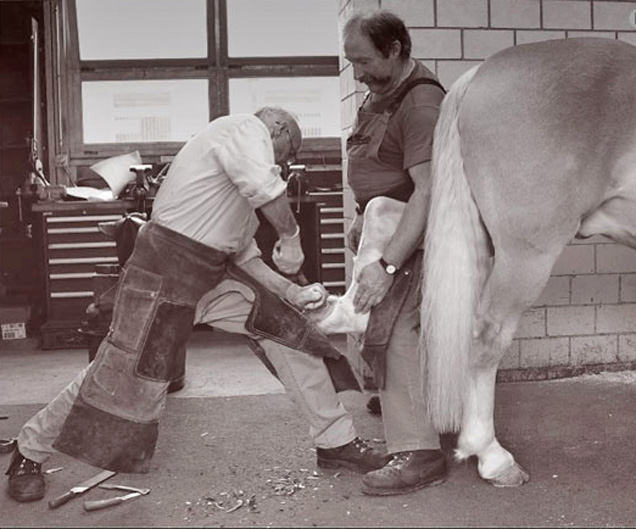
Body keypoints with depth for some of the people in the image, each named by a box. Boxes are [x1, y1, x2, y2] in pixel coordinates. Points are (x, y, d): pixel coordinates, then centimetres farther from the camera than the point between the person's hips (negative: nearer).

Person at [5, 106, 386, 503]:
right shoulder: (246, 128, -6)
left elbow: (244, 254, 19)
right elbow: (265, 187, -27)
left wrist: (292, 293, 11)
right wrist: (290, 235, -12)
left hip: (213, 273, 10)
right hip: (164, 270, -10)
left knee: (287, 329, 5)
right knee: (123, 376, -5)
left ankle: (337, 441, 14)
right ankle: (29, 453, 18)